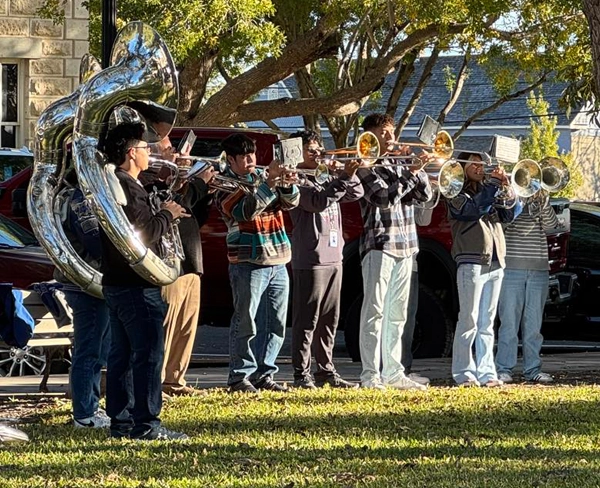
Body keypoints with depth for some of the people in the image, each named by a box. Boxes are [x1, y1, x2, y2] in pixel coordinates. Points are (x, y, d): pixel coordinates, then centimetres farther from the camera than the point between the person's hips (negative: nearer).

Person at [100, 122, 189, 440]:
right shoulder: (127, 188, -18)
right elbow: (147, 232, -23)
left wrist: (161, 214, 10)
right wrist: (167, 215, -6)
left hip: (115, 283, 11)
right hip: (137, 287, -11)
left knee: (122, 354, 12)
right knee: (148, 354, -8)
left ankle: (121, 420, 16)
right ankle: (145, 423, -9)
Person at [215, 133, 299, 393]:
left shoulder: (264, 176, 15)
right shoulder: (225, 185, -3)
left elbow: (290, 202, 6)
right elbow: (246, 210, -19)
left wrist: (287, 185, -15)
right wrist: (268, 184, -25)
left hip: (277, 262, 6)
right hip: (248, 263, -6)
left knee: (275, 324, 8)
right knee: (246, 324, -6)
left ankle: (264, 374, 16)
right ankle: (240, 376, -2)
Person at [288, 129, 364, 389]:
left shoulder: (326, 179, 19)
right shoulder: (298, 181, -6)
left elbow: (356, 193, 17)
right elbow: (318, 201, -22)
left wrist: (349, 175, -1)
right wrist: (344, 178, -25)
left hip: (333, 258, 8)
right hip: (310, 259, -8)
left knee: (329, 319, 11)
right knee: (307, 319, -7)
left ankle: (325, 370, 18)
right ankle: (302, 374, -6)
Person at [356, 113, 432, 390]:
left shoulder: (398, 166, 17)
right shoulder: (366, 168, -4)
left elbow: (425, 195, 10)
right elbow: (384, 198, -17)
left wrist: (418, 169, -4)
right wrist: (410, 173, -15)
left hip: (405, 247, 7)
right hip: (379, 245, -7)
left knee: (396, 313, 10)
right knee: (374, 311, -8)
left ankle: (393, 372, 15)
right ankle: (370, 376, -10)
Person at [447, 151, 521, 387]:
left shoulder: (487, 191, 22)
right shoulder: (457, 196, 2)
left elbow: (508, 215, 11)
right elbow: (474, 208, -18)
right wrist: (493, 183, -15)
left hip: (494, 263, 7)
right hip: (471, 262, -7)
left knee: (487, 322, 6)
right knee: (469, 320, -8)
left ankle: (486, 372, 6)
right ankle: (464, 373, -5)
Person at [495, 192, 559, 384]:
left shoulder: (538, 198, 14)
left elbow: (551, 224, -1)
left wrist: (544, 202, -14)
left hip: (539, 268, 4)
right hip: (511, 266, -4)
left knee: (534, 322, 6)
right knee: (509, 321, -4)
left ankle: (533, 369, 10)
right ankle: (504, 369, -1)